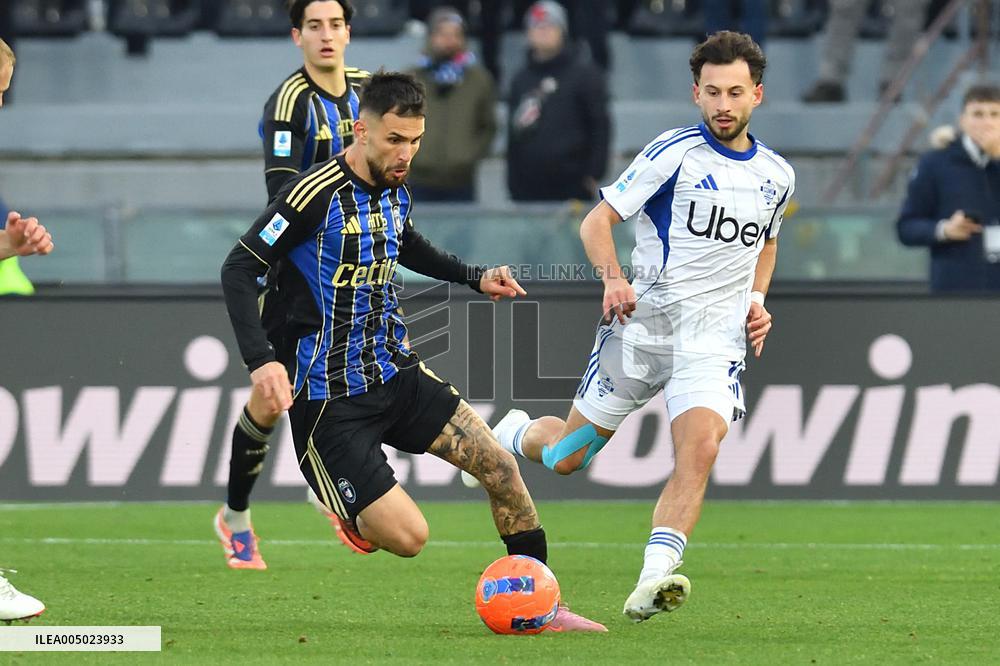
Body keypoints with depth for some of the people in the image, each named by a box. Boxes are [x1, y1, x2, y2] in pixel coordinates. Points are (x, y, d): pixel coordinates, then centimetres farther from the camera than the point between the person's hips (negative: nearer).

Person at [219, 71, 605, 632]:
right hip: (330, 397, -7)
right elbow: (239, 270, -18)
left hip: (398, 375, 8)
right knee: (408, 538, -16)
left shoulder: (397, 191, 6)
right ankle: (353, 514, 19)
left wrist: (475, 278, 18)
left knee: (500, 465, -3)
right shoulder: (317, 193, -19)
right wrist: (262, 360, -29)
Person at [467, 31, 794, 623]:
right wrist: (613, 278, -24)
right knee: (566, 457, 7)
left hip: (715, 341, 2)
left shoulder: (776, 175, 9)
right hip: (642, 325, -2)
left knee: (701, 448, -25)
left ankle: (654, 579, -31)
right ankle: (516, 434, 43)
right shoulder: (674, 152, -7)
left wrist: (755, 302, 10)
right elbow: (597, 221, -6)